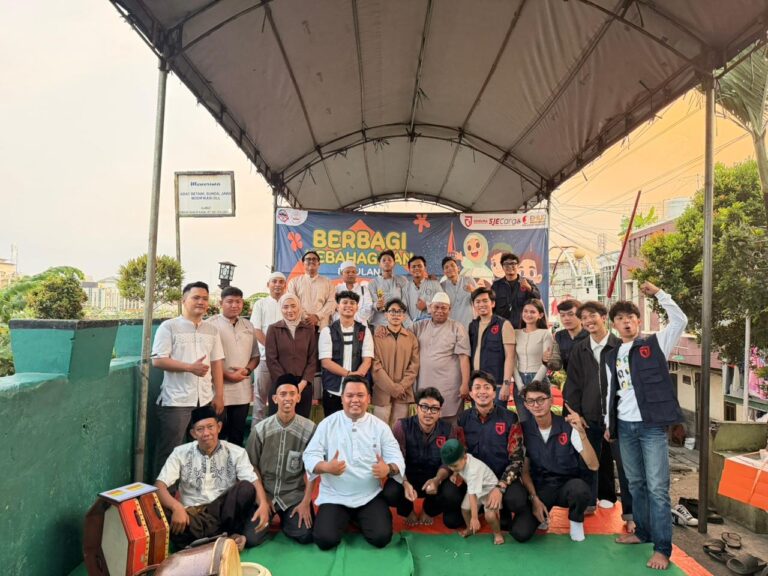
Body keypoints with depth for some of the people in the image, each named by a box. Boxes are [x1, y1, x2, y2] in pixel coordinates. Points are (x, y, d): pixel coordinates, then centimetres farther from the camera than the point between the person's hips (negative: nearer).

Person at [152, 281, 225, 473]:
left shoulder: (212, 330, 11)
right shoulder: (169, 327, -3)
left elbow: (217, 364, 10)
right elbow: (157, 360, -10)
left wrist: (219, 396, 5)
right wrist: (190, 367, -17)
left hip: (206, 401, 5)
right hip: (176, 401, -4)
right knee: (169, 452, 4)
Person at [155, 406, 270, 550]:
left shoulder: (236, 452, -1)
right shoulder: (181, 453, 0)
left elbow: (254, 482, -10)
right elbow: (160, 485, -9)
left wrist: (264, 505, -31)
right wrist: (176, 507, -29)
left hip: (224, 512, -1)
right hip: (192, 514, 1)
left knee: (246, 488, -27)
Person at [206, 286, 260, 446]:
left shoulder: (248, 325, 12)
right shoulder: (210, 324, -5)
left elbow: (255, 355, 16)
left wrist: (247, 370, -3)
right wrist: (226, 375, -12)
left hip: (243, 391, 5)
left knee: (238, 436, 13)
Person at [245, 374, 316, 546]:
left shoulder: (309, 429, -12)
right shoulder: (260, 429, -7)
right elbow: (252, 466, 3)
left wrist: (306, 501, -8)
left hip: (295, 495, -1)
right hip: (265, 492, 1)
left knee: (305, 536, -17)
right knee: (251, 538, -13)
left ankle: (286, 519, 16)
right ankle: (271, 514, 19)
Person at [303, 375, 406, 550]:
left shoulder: (380, 426, -1)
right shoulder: (327, 424, -4)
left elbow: (396, 458, -5)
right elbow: (310, 455, -7)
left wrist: (388, 468, -29)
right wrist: (326, 467, -29)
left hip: (370, 496, 1)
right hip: (334, 496, 0)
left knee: (381, 537, -15)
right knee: (325, 539, -17)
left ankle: (357, 517, 19)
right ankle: (345, 517, 18)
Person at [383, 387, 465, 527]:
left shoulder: (449, 429, -5)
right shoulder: (402, 426, -11)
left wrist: (437, 480, -32)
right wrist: (405, 483, -36)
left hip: (435, 479, 1)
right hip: (407, 477, -1)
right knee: (390, 493, -32)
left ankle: (428, 511, 9)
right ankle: (408, 511, 10)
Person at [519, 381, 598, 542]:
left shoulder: (568, 427, -14)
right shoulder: (524, 430, -8)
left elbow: (593, 465, -22)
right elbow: (525, 470, 2)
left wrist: (581, 432, -34)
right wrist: (535, 499, -9)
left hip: (567, 484, -1)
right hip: (540, 488, 1)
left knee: (580, 490, -37)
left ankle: (576, 521, -1)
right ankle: (543, 515, 15)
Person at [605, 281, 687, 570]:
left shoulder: (654, 343, 0)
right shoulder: (612, 356, 12)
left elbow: (680, 321, -15)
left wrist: (658, 293, -14)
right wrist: (608, 423, 15)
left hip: (652, 425, -5)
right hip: (625, 426, 5)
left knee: (657, 488, -4)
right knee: (635, 483, 15)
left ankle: (662, 548, 5)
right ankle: (643, 531, 31)